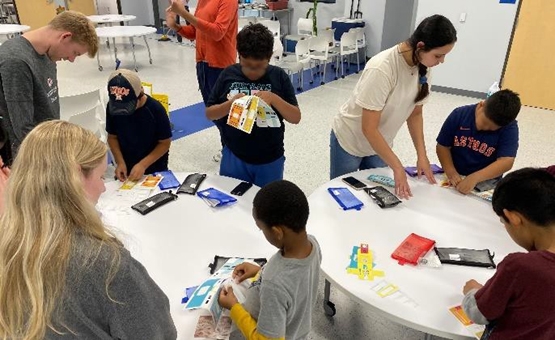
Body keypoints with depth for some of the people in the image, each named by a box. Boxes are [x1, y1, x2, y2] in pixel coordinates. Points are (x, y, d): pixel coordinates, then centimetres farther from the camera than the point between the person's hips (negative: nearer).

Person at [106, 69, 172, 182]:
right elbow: (112, 137, -1)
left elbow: (165, 143, -15)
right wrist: (120, 162, -14)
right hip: (126, 169, 3)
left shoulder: (155, 109, -23)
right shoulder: (112, 107, -14)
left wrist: (143, 165, -22)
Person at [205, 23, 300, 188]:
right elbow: (209, 114, 0)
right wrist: (230, 104, -19)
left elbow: (296, 118, -6)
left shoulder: (279, 77, -4)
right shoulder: (228, 75, -3)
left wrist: (274, 99, -22)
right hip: (234, 157, 1)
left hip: (270, 160, 0)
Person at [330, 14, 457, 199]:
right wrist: (397, 167, -28)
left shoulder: (423, 68, -12)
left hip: (379, 143, 6)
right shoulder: (381, 69, -33)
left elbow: (415, 114, 0)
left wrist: (422, 155, -9)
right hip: (350, 141, -5)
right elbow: (369, 129, -30)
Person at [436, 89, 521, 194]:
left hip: (486, 181, -1)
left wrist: (475, 178, -34)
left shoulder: (509, 128, -13)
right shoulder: (459, 114, -9)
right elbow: (443, 146, -4)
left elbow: (506, 161, -21)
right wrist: (451, 172, -20)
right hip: (455, 176, 2)